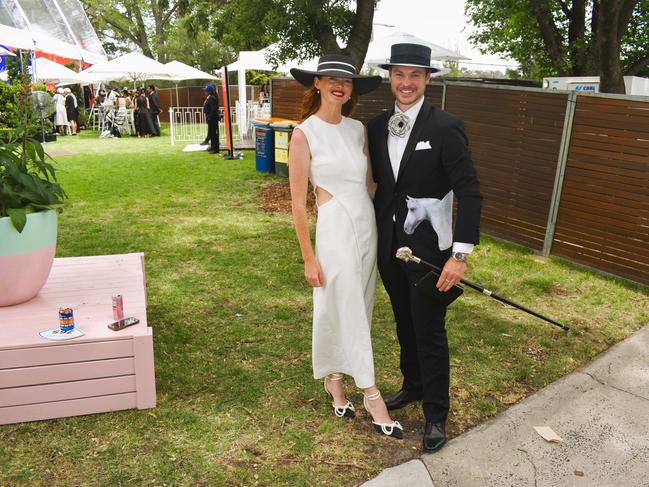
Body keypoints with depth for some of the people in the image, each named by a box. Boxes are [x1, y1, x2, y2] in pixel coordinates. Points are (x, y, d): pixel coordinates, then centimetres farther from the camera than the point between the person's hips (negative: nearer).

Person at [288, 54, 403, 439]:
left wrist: (377, 228, 11)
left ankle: (334, 378, 35)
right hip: (335, 231, -6)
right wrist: (309, 258, -9)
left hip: (367, 227, 7)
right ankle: (371, 395, 14)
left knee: (358, 310, 15)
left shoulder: (358, 129, 7)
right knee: (342, 313, 2)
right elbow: (298, 202, -9)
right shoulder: (304, 134, -9)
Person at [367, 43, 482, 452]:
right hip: (389, 245, 5)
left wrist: (461, 254, -23)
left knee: (429, 332, 5)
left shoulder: (446, 127, -13)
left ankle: (436, 415, 25)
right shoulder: (377, 126, 4)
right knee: (404, 324, 21)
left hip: (428, 248, -5)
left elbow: (470, 192, -17)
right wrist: (373, 235, 8)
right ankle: (413, 386, 44)